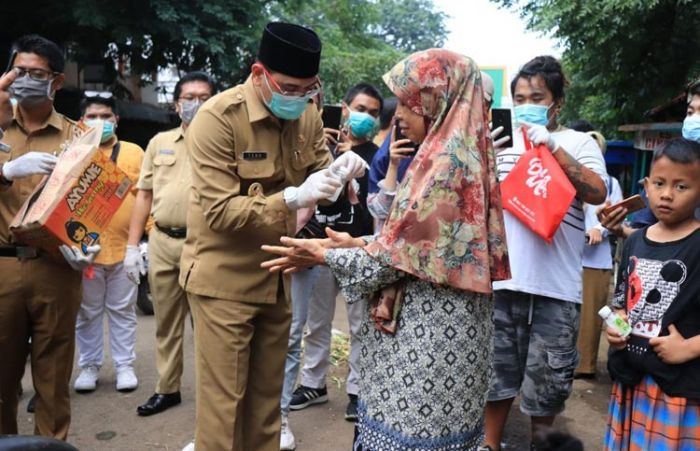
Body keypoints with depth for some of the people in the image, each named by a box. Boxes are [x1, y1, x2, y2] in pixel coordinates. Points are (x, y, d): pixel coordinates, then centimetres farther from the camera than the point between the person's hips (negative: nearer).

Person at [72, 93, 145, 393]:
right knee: (87, 312, 11)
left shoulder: (133, 152, 5)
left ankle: (124, 365, 21)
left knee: (122, 311, 10)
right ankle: (89, 366, 25)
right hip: (83, 248, 0)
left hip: (125, 247, 0)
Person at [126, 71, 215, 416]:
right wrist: (132, 246, 8)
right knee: (166, 322, 14)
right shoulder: (159, 142, 13)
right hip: (162, 242, 4)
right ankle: (167, 388, 28)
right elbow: (144, 196, 13)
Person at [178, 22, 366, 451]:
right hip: (225, 276, -6)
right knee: (224, 400, 4)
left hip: (278, 275, 6)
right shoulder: (218, 118, -19)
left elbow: (316, 166, 14)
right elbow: (218, 211, -21)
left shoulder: (307, 114, 0)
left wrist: (338, 169, -10)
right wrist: (291, 198, -32)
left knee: (267, 394, 18)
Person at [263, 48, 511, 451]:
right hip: (440, 323, 10)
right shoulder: (461, 154, 12)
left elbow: (403, 255, -18)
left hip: (428, 331, -10)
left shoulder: (444, 161, -18)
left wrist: (324, 255, -7)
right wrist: (359, 243, 8)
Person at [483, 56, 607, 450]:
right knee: (498, 374, 13)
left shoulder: (579, 142, 2)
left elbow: (598, 193, -14)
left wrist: (553, 146, -21)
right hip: (502, 279, 3)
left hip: (555, 286, -2)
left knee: (545, 382, 9)